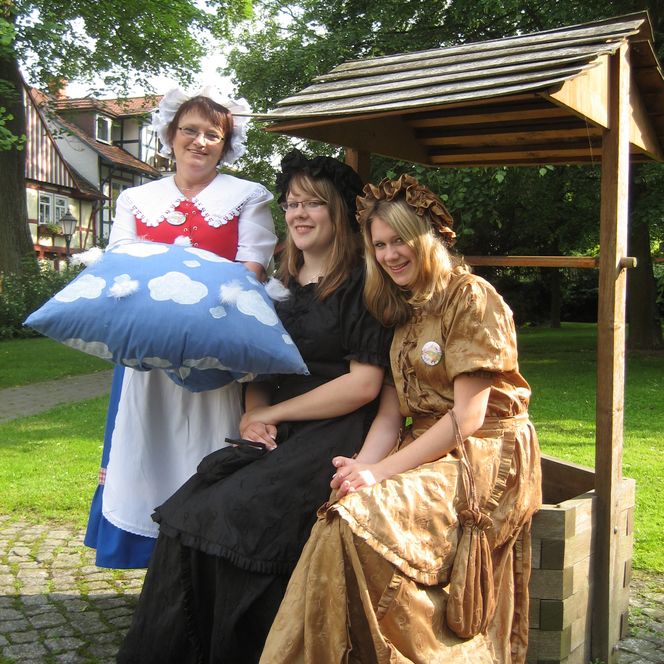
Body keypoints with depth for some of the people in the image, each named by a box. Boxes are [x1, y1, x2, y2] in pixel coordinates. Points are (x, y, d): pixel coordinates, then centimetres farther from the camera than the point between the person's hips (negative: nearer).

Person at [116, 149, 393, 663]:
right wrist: (252, 415, -2)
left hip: (335, 435, -6)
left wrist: (274, 413, -7)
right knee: (186, 516, -14)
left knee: (231, 521, -23)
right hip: (274, 436, 6)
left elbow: (363, 384, -11)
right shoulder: (280, 286, 16)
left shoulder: (362, 284, -5)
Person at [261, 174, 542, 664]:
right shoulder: (401, 311, 15)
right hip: (426, 449, 7)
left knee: (363, 523, -28)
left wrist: (382, 471, -17)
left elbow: (468, 418, -15)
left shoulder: (471, 297, -9)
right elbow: (391, 413, 7)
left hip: (484, 458, -6)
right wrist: (362, 468, -12)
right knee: (337, 518, -21)